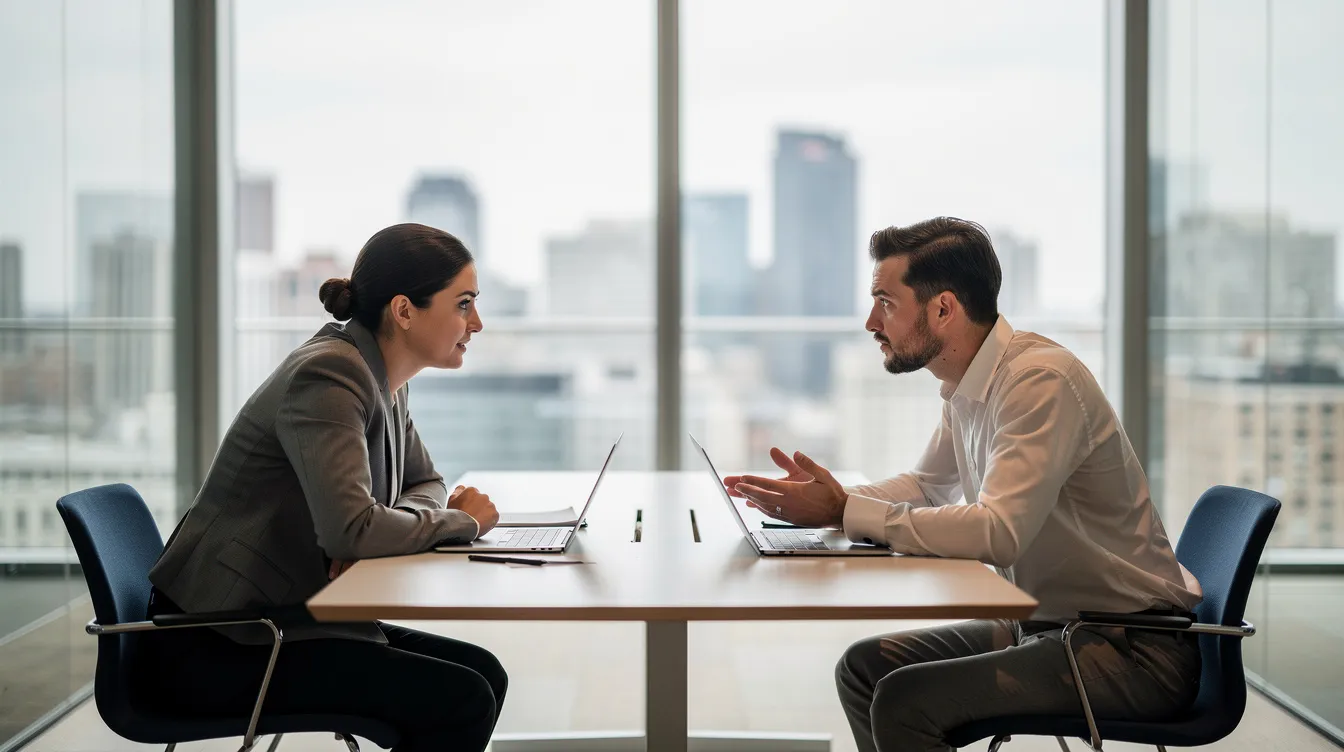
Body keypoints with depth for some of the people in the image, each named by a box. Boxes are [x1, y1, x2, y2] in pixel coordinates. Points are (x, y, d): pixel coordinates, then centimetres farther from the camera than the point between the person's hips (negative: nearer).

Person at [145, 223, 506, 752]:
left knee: (484, 674, -1)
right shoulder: (328, 376, -20)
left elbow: (426, 484, 20)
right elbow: (349, 527, -31)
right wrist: (462, 521, -14)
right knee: (461, 702, -17)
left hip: (282, 621, 9)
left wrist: (395, 527, -5)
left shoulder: (384, 380, 8)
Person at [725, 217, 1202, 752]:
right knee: (864, 667, 6)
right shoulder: (968, 387, 7)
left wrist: (843, 510, -25)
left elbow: (999, 532, -31)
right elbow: (926, 487, 23)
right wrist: (823, 497, 5)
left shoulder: (1039, 380, -21)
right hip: (1046, 625, 9)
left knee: (907, 701, -22)